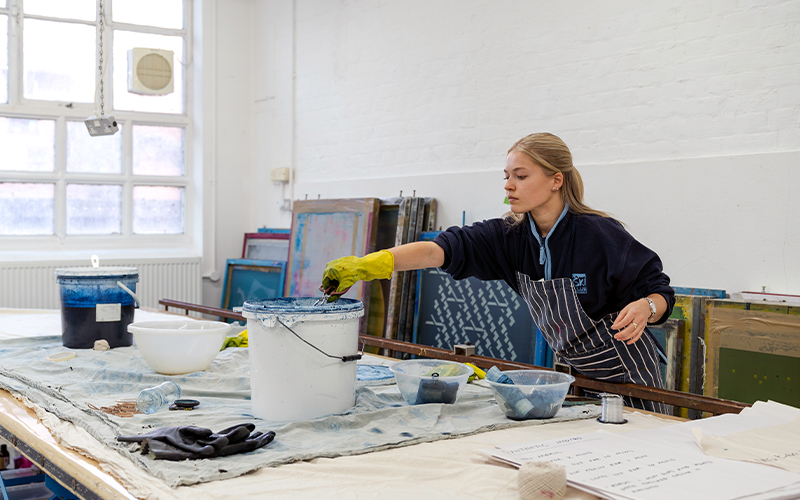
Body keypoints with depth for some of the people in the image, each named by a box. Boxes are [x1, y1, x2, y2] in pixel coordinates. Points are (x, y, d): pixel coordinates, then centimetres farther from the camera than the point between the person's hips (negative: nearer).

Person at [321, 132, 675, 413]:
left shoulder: (600, 234, -22)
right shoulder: (511, 235, -9)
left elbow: (659, 292, -14)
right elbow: (441, 249, -22)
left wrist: (644, 308, -39)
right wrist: (364, 265, -33)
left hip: (627, 374, -5)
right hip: (573, 373, 5)